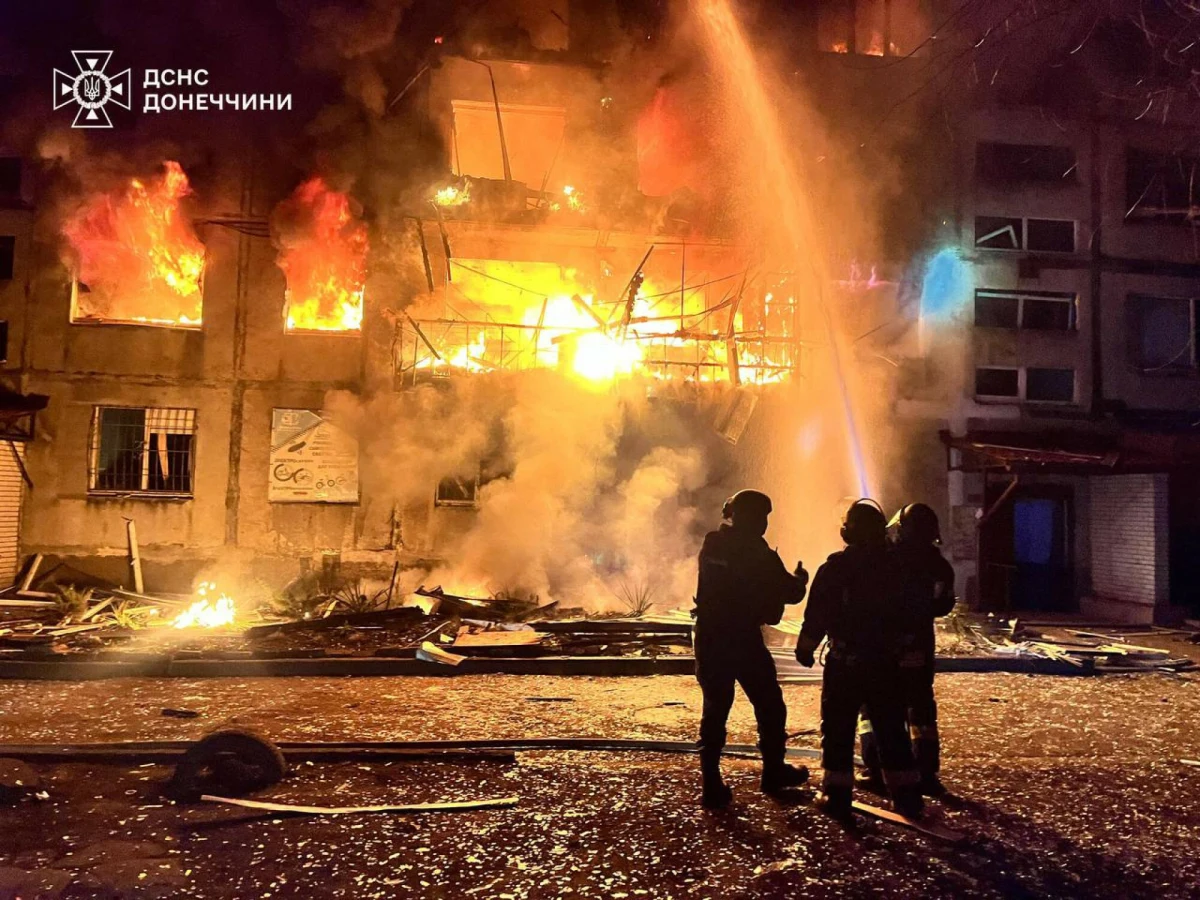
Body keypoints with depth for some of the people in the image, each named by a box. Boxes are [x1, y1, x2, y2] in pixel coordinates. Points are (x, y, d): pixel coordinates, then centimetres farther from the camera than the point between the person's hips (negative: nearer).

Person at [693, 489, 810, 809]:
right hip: (744, 641, -4)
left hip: (709, 639, 4)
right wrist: (800, 579, 16)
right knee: (769, 706, 15)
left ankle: (712, 784, 7)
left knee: (715, 710, 9)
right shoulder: (759, 555, -12)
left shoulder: (711, 547, 3)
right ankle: (774, 772, 26)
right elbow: (789, 593, -7)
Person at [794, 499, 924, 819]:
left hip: (845, 661, -3)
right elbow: (909, 613, 13)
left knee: (838, 728, 5)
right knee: (891, 729, 12)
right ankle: (906, 794, 14)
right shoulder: (895, 567, 3)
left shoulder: (835, 567, -9)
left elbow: (817, 612, -10)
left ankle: (837, 794, 6)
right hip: (887, 661, 3)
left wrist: (806, 647, 0)